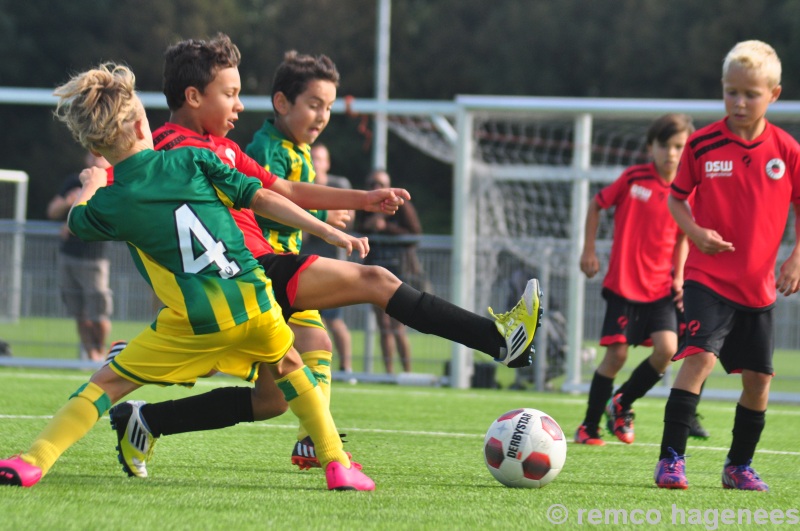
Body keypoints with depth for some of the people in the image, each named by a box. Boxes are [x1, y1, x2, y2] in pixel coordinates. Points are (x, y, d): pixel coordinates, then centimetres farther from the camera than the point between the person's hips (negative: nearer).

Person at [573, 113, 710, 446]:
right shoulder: (633, 178, -7)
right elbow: (596, 206, 7)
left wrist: (679, 276, 6)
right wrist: (589, 251, 5)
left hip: (661, 287, 3)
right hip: (623, 283, -3)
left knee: (666, 348, -14)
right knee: (616, 354, -5)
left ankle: (622, 403, 12)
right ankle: (589, 427, 12)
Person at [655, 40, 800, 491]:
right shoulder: (702, 145, -6)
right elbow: (677, 197, 5)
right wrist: (695, 231, -13)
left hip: (759, 283, 3)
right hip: (708, 278, -3)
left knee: (759, 377, 7)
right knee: (700, 356, -21)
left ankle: (740, 466, 26)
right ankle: (671, 459, -17)